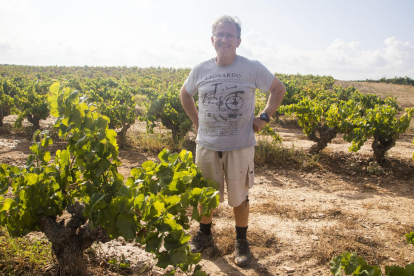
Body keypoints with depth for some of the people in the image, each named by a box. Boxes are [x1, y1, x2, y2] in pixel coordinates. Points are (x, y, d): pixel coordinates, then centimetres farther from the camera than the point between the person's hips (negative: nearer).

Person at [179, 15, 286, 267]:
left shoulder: (253, 69, -8)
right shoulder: (200, 71, -1)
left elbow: (279, 89, 6)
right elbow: (185, 94, 17)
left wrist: (265, 117, -2)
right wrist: (196, 120, 7)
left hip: (241, 146, -2)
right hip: (207, 145, 3)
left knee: (239, 196, 10)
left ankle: (241, 241, 32)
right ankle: (205, 235, 40)